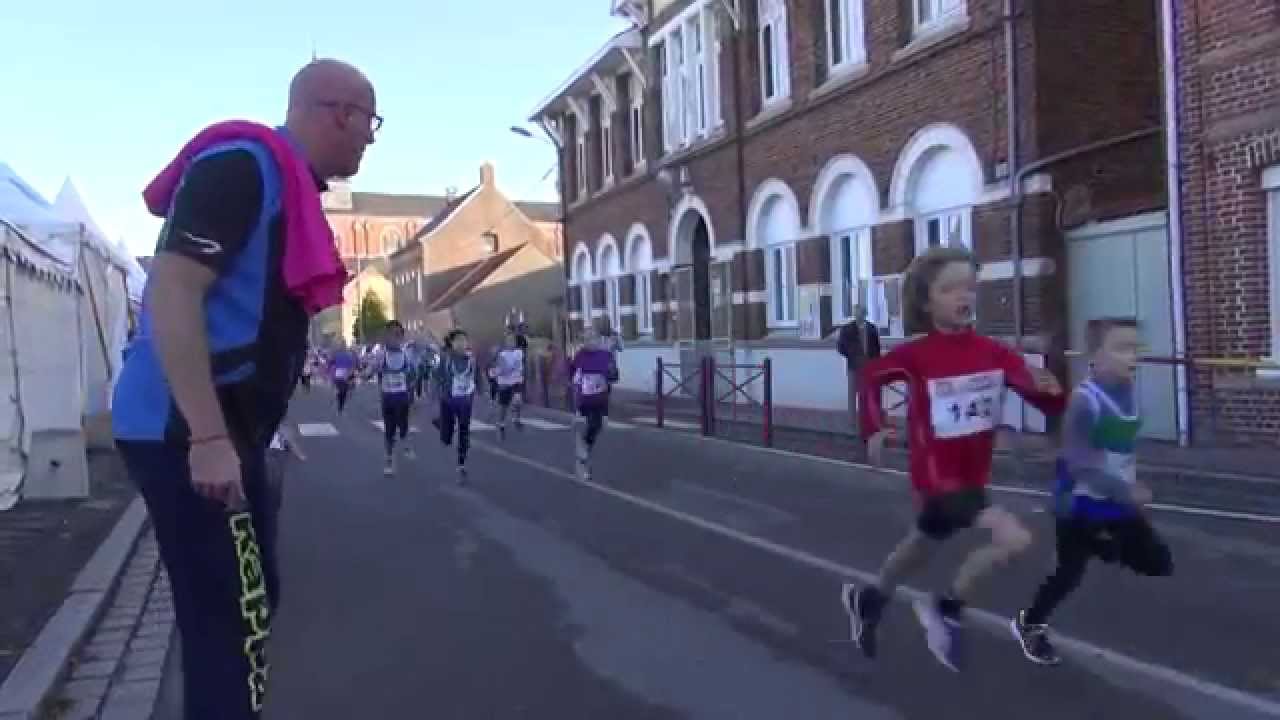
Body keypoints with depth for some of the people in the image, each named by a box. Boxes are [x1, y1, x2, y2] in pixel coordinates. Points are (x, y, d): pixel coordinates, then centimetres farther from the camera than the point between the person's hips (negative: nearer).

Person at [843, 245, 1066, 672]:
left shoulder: (994, 352, -7)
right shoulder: (916, 355, -16)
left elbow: (1047, 403, -10)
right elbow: (870, 375, 2)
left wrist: (1050, 390, -32)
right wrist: (874, 429, -7)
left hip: (973, 476, 5)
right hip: (936, 477, -5)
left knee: (920, 550, 24)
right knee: (1014, 539, -21)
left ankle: (867, 600, 52)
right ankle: (947, 610, 2)